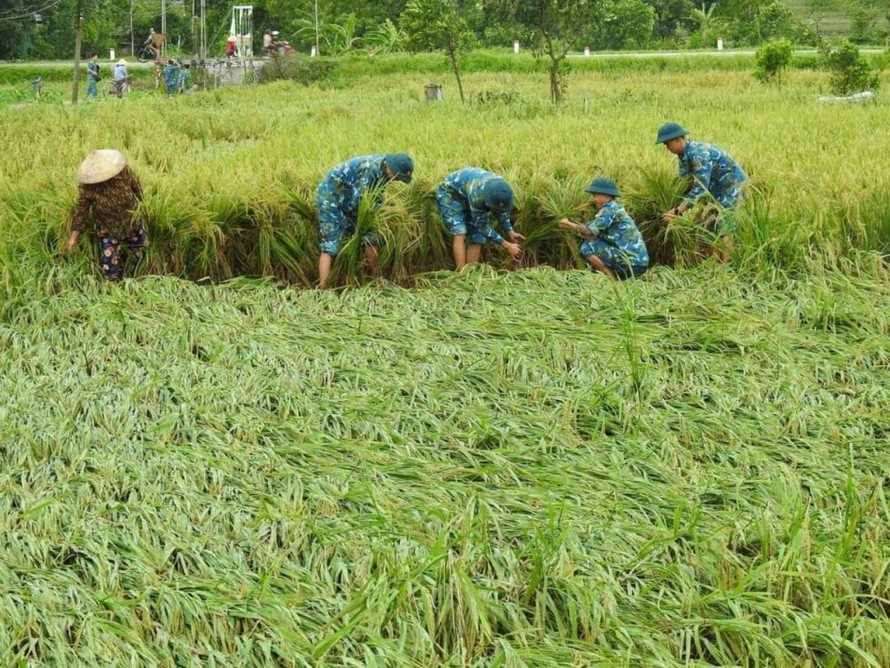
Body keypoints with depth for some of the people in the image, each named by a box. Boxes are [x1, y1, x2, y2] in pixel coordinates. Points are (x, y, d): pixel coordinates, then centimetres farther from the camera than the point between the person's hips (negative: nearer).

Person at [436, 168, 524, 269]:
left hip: (466, 198, 7)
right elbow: (481, 226, -32)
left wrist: (510, 232, -17)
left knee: (476, 238, -4)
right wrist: (507, 246, -33)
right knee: (460, 234, -24)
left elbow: (501, 212, -2)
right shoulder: (477, 194, -42)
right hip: (449, 194, -7)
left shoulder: (502, 190, -23)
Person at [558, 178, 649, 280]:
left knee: (587, 247, -11)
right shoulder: (616, 208, 20)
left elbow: (590, 231, -14)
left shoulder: (610, 209, -8)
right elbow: (596, 235, 15)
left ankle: (613, 280, -10)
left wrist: (569, 225, -1)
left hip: (631, 262, -10)